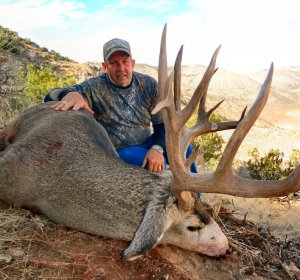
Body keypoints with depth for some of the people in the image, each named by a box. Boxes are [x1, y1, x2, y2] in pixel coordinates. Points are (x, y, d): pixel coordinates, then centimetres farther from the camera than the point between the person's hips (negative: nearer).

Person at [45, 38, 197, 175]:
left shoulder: (148, 84, -2)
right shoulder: (95, 88, -12)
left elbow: (162, 123, -2)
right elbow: (51, 97, -20)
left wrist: (157, 148, -23)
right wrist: (71, 94, -45)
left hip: (148, 143, 5)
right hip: (119, 151, -4)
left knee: (184, 147, -15)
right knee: (160, 167, -28)